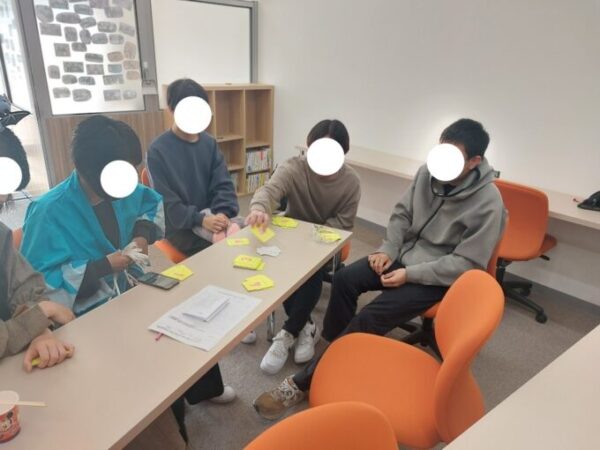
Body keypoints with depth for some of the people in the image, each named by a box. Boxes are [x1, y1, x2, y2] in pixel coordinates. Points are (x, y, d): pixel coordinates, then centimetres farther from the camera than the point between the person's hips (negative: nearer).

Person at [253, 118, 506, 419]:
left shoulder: (488, 204, -20)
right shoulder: (428, 173, -4)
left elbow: (467, 262, -18)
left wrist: (410, 274, -22)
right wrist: (388, 249, -9)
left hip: (440, 276, -6)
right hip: (406, 253, 6)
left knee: (371, 317, -21)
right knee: (344, 279, -16)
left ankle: (304, 381, -12)